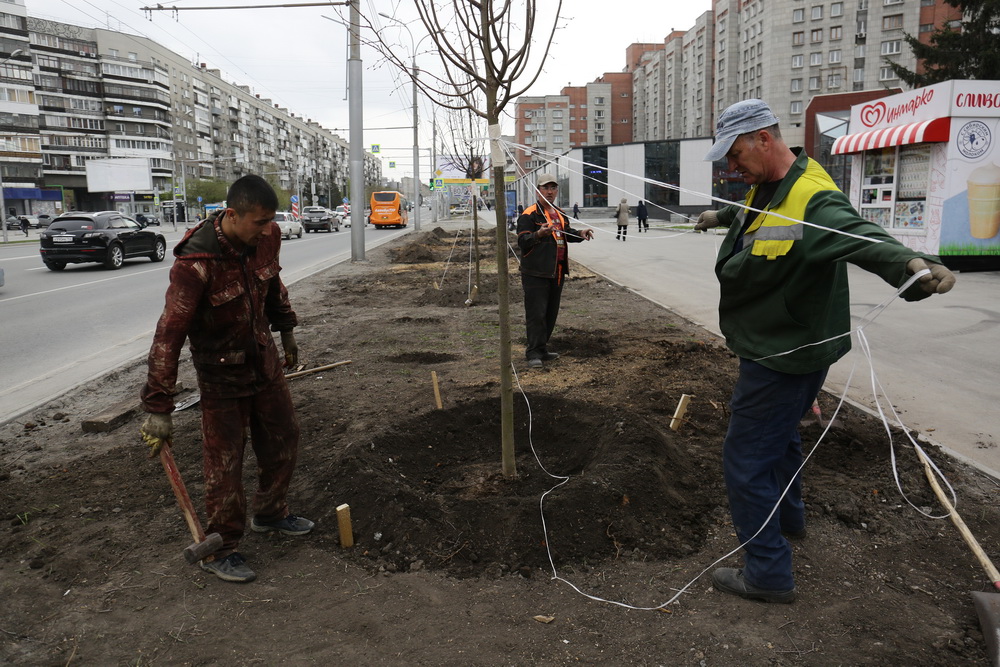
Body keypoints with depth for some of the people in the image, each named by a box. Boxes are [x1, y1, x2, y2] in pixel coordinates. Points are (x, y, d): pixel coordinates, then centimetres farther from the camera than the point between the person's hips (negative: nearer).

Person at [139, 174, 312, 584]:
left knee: (283, 436, 16)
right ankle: (219, 549, 19)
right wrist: (159, 408, -28)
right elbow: (170, 332, -29)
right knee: (225, 458, 1)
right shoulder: (196, 262, -29)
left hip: (263, 355, 7)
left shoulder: (267, 237, -10)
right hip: (220, 368, -6)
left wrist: (285, 330, 20)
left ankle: (270, 513, 39)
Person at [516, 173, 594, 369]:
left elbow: (567, 234, 32)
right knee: (536, 314, -10)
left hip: (557, 272, 8)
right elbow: (522, 241, -18)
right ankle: (534, 353, -4)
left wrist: (580, 234, 13)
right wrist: (538, 234, -36)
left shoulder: (560, 215, 17)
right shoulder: (529, 215, -9)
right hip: (536, 273, -8)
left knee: (551, 313, 12)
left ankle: (541, 350, 23)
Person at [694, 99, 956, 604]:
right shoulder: (766, 188, 6)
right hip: (772, 348, 11)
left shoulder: (814, 200, -26)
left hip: (782, 358, -11)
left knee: (746, 458, -4)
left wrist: (912, 263, -65)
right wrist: (720, 216, 51)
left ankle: (768, 574, 10)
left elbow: (862, 236, -44)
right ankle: (788, 515, 53)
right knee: (778, 433, 29)